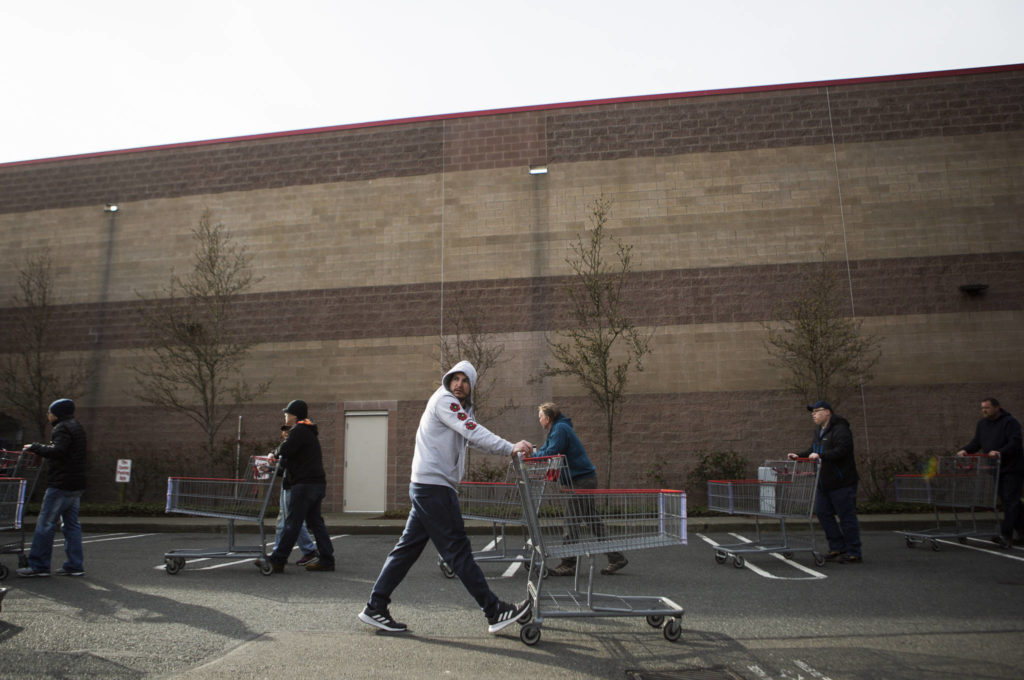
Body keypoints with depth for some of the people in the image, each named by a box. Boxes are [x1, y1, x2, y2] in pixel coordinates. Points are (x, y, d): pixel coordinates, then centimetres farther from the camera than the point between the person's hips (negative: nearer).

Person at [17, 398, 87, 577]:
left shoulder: (62, 428, -9)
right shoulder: (77, 427, 21)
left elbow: (57, 451, -24)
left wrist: (35, 447, -13)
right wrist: (38, 449, 19)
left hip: (61, 484, -10)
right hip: (76, 484, 10)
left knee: (45, 524, -3)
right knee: (71, 524, 10)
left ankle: (38, 565, 1)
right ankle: (74, 565, 11)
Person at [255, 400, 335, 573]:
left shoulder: (299, 430, -9)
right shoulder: (309, 432, 21)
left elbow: (285, 450, -19)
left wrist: (278, 451, 3)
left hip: (304, 484, -10)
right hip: (317, 482, 10)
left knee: (292, 523, -5)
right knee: (315, 521, 10)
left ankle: (277, 561, 1)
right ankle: (326, 559, 10)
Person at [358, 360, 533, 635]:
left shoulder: (461, 409, 22)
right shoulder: (443, 400, -9)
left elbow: (476, 439, 15)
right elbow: (474, 432, -20)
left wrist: (512, 450, 4)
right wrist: (510, 448, -24)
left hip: (426, 488, 10)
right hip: (433, 486, -10)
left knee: (408, 547, 11)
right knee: (458, 548, -6)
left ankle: (375, 607, 17)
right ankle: (495, 612, -2)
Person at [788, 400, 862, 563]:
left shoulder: (840, 430, -14)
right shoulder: (818, 430, 15)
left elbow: (842, 451, -26)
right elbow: (813, 450, 23)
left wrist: (821, 455, -32)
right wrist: (799, 455, 8)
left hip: (842, 483, -9)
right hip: (824, 483, 9)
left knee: (847, 516, -2)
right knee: (823, 513, 10)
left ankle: (853, 553, 7)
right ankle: (837, 548, 20)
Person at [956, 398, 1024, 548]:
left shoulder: (1010, 422, -9)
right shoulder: (982, 424, 13)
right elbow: (976, 443, 13)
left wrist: (1000, 452, -34)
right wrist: (965, 450, -5)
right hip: (996, 469, 7)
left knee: (1010, 500, -9)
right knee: (1006, 500, 11)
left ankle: (1006, 535, -12)